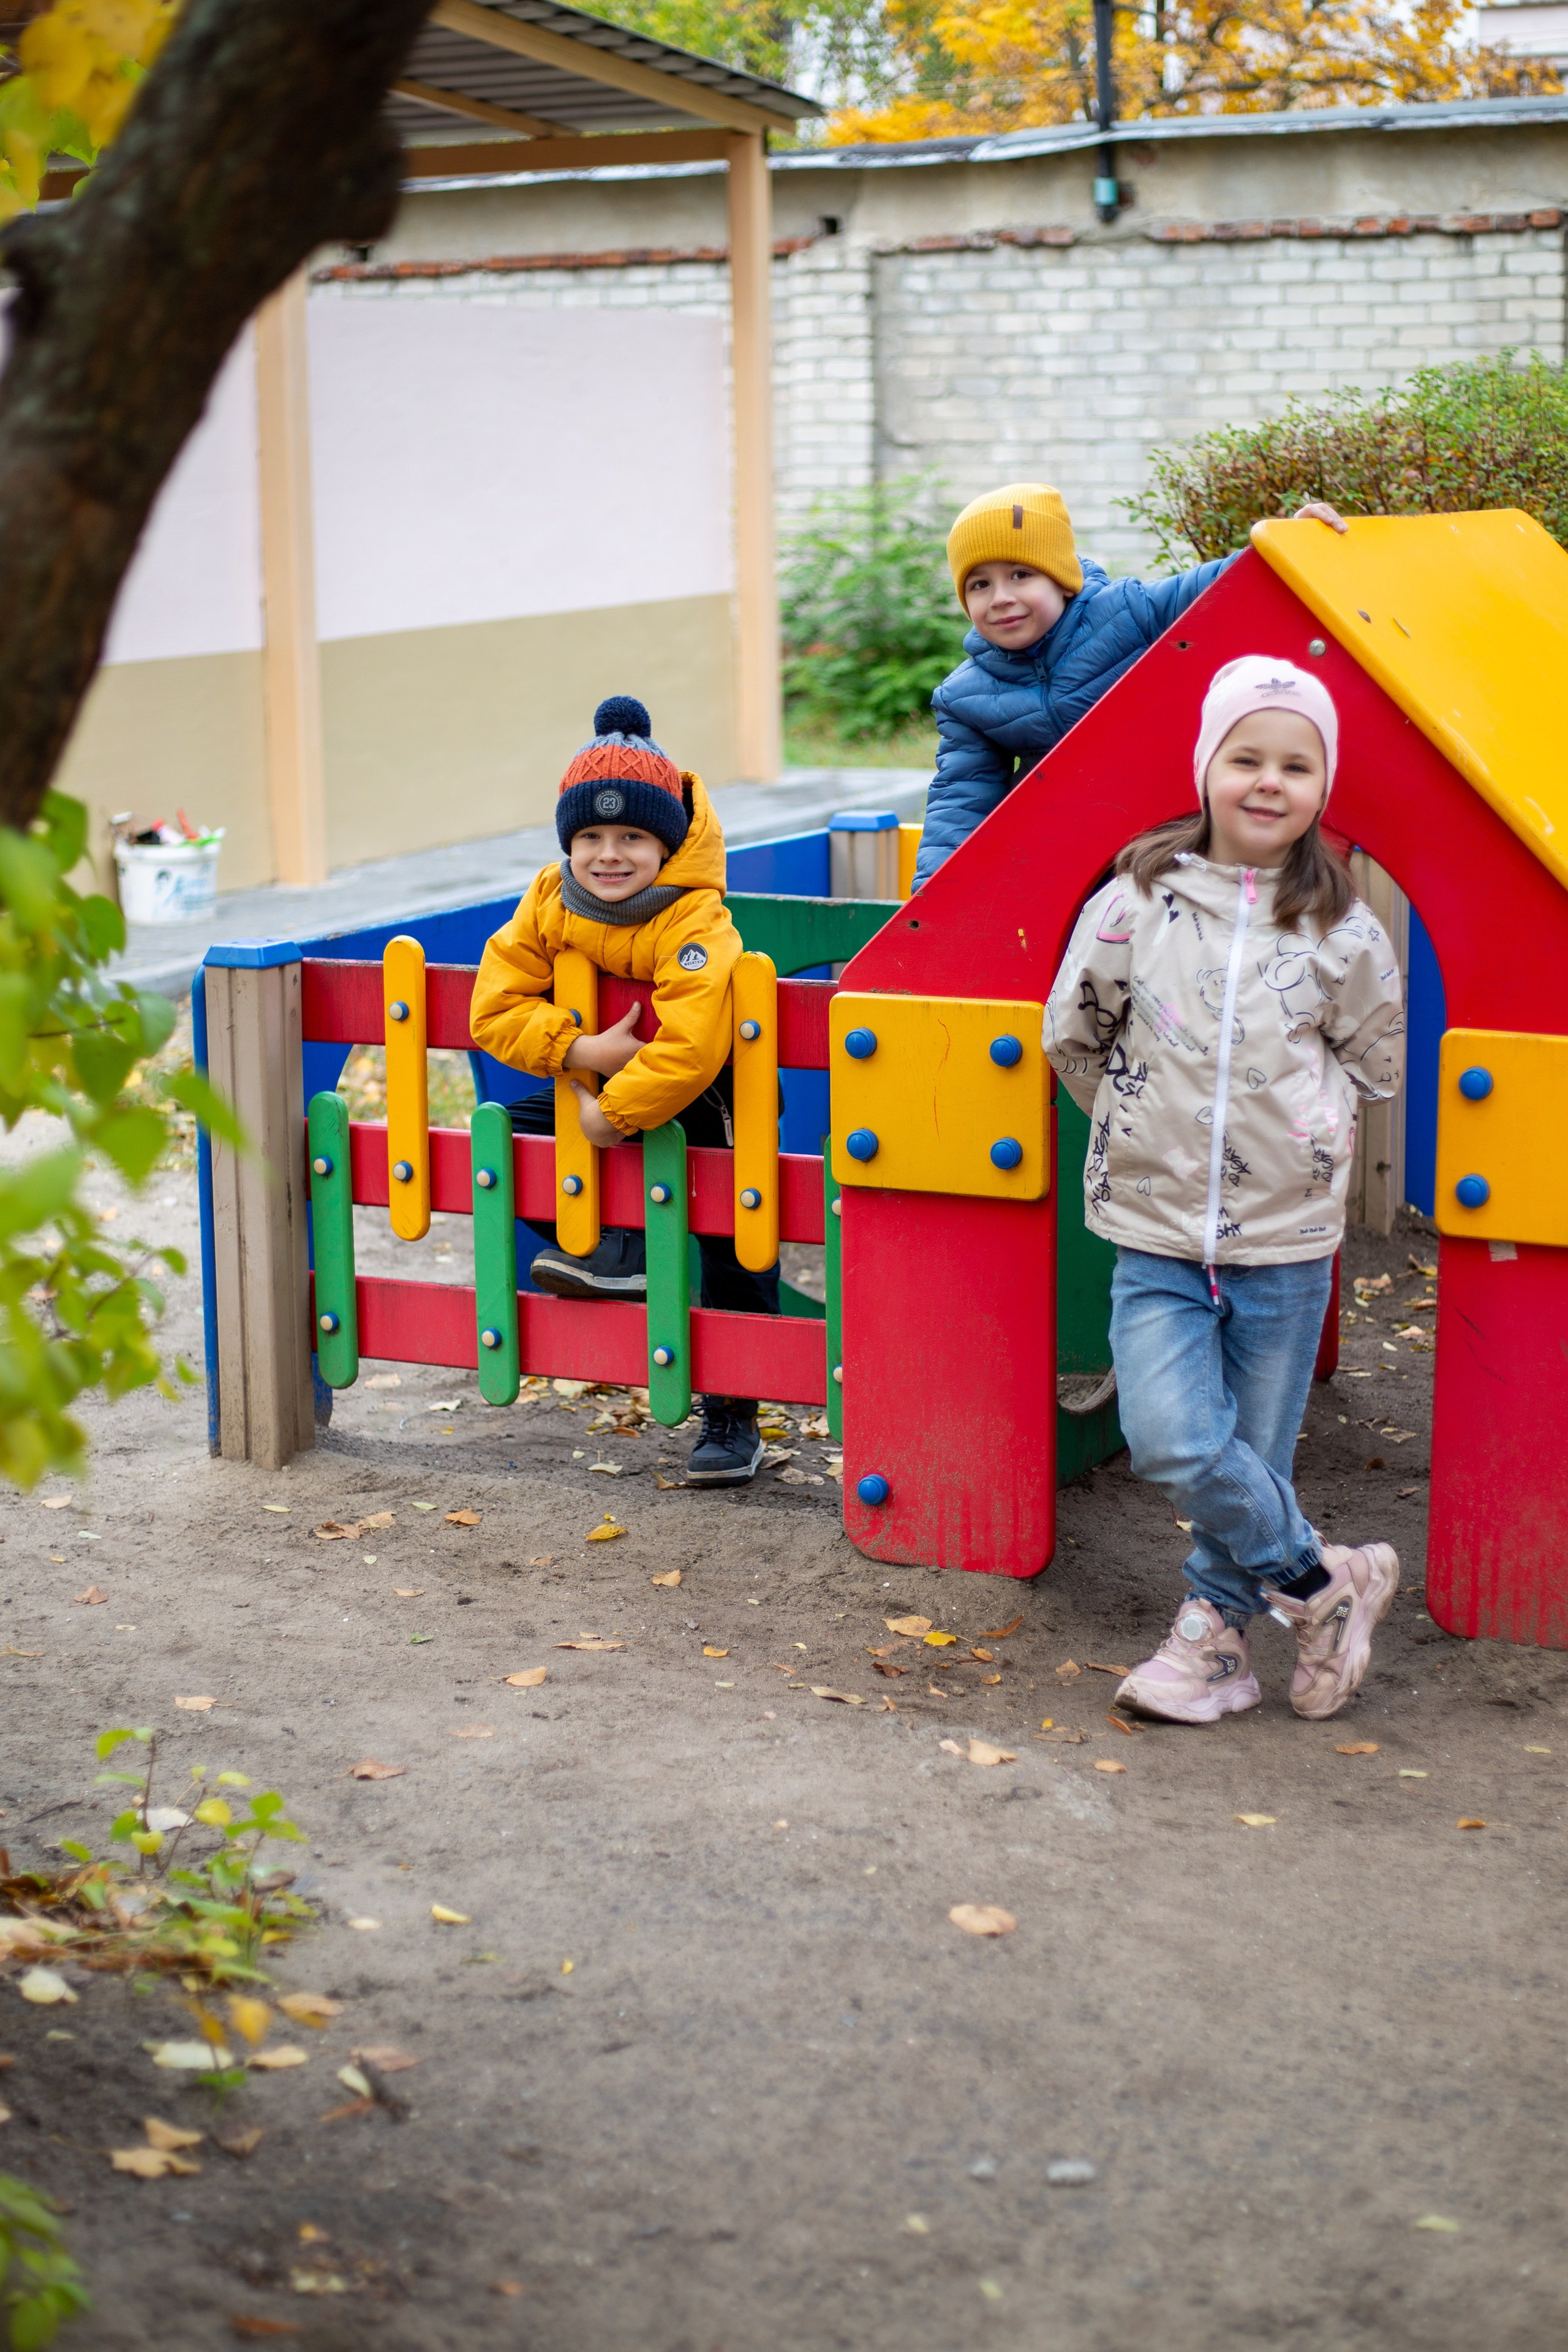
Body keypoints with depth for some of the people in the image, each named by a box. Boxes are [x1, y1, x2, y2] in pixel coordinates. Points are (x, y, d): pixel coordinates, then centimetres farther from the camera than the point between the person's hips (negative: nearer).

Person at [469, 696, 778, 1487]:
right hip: (596, 1092, 6)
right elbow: (495, 1008, -16)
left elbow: (691, 1050, -41)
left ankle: (732, 1416, 4)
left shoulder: (695, 922, -31)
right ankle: (614, 1253, -9)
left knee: (734, 1256, -10)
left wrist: (614, 1113, -31)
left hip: (700, 1100, -6)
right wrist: (586, 1050, -29)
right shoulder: (549, 903, -12)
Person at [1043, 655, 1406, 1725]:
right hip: (1157, 1231, 0)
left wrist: (1283, 1123, 10)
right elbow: (1072, 1037, 8)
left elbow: (1372, 1067, 13)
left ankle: (1217, 1629, 28)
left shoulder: (1345, 934, -3)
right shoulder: (1137, 902, -5)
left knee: (1254, 1453, 7)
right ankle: (1327, 1582, 7)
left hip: (1287, 1240, 0)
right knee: (1172, 1441, -13)